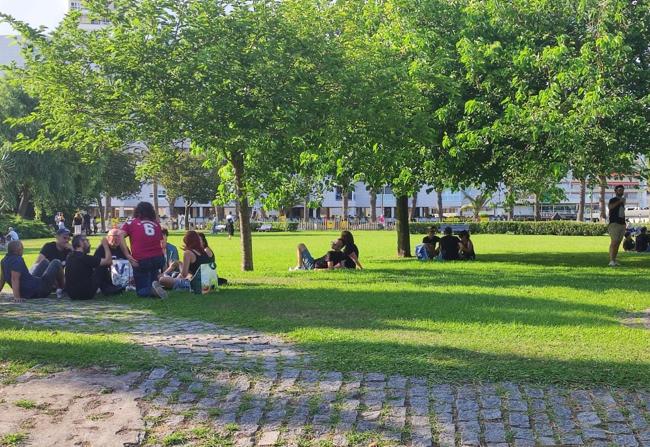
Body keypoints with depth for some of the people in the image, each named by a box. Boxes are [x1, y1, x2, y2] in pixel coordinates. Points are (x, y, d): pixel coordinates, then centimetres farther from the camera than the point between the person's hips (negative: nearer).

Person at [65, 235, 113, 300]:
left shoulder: (70, 257, 7)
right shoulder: (84, 258, -17)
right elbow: (109, 261, -14)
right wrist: (105, 245, -1)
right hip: (84, 294, -8)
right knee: (102, 267, 0)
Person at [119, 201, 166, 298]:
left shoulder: (131, 223, 7)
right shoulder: (156, 224, 14)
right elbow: (161, 241, 10)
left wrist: (127, 255, -10)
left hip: (140, 260, -3)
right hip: (158, 258, 3)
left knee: (141, 291, 9)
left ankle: (152, 290, -24)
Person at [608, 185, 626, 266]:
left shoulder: (622, 201, 21)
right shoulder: (613, 200, -3)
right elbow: (610, 206, -27)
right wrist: (619, 201, -32)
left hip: (622, 224, 8)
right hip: (614, 223, -8)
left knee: (618, 242, 5)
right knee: (614, 241, -15)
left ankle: (614, 260, 6)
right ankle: (611, 260, -18)